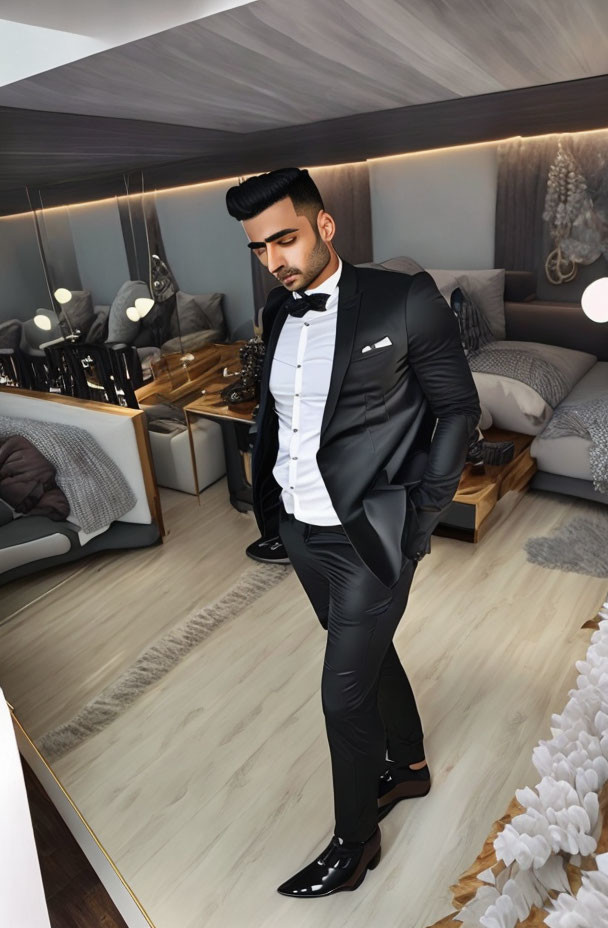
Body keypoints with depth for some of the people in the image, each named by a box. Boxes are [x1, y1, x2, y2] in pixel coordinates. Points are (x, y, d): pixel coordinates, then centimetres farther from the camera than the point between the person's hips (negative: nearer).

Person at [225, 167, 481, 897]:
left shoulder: (405, 302, -13)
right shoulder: (279, 312, 5)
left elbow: (459, 410, -7)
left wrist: (420, 516, -10)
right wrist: (271, 496, 6)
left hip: (370, 539, -6)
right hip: (300, 532, 6)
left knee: (345, 693, 5)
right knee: (368, 654, 24)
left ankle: (355, 840, 33)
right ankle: (408, 766, 51)